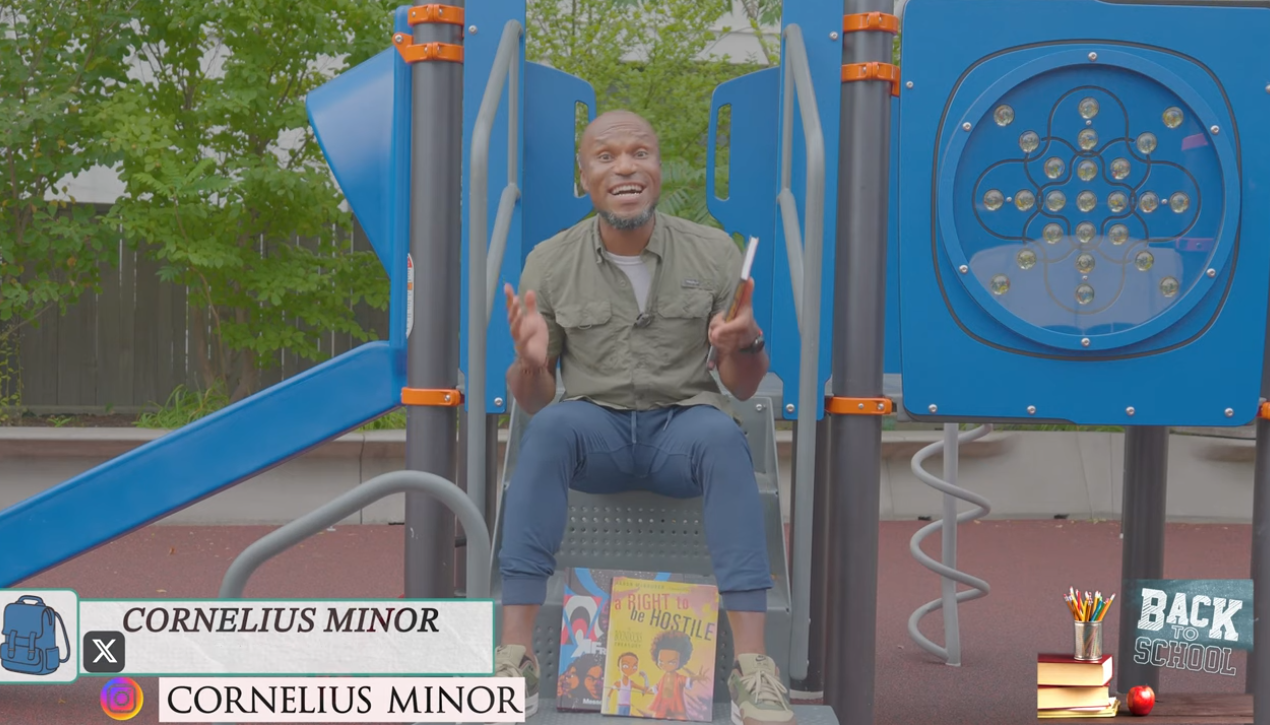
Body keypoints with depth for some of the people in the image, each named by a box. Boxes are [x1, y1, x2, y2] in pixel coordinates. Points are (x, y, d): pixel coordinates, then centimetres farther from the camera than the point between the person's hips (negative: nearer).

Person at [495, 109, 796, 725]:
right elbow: (531, 401, 2)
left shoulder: (713, 252, 0)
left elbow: (742, 388, 5)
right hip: (595, 426, 0)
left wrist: (746, 345, -19)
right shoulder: (550, 263, 0)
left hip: (683, 424, 0)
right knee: (550, 428, -33)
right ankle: (515, 657, -35)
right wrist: (530, 362, -22)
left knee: (719, 434, -34)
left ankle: (752, 663, -37)